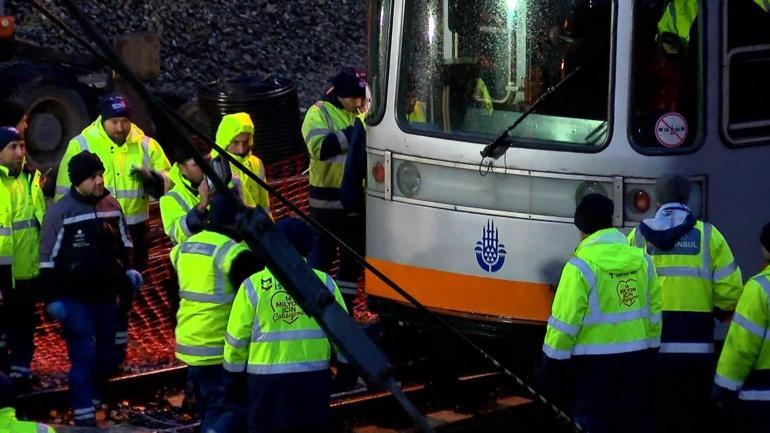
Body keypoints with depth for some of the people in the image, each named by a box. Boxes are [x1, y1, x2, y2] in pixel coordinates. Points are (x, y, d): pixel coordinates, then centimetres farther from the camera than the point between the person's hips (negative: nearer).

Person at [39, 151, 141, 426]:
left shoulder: (111, 206, 5)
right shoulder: (60, 212, -12)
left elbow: (124, 241, 19)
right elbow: (48, 259, -10)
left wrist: (129, 269, 4)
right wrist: (53, 297, -12)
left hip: (106, 295, 6)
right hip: (75, 300, -6)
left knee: (106, 357, 14)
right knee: (84, 358, -9)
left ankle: (94, 402, 31)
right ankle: (85, 418, -5)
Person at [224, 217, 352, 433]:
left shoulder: (253, 285, -3)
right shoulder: (323, 282, 1)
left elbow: (237, 336, 0)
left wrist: (234, 371, 13)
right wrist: (348, 366, 18)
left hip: (266, 381, -1)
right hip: (313, 378, 2)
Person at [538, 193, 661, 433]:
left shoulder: (581, 266, -14)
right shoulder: (642, 260, 2)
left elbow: (564, 322, -14)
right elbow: (654, 313, 8)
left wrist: (553, 364, -5)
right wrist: (650, 351, 19)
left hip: (595, 363, -5)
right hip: (636, 360, 5)